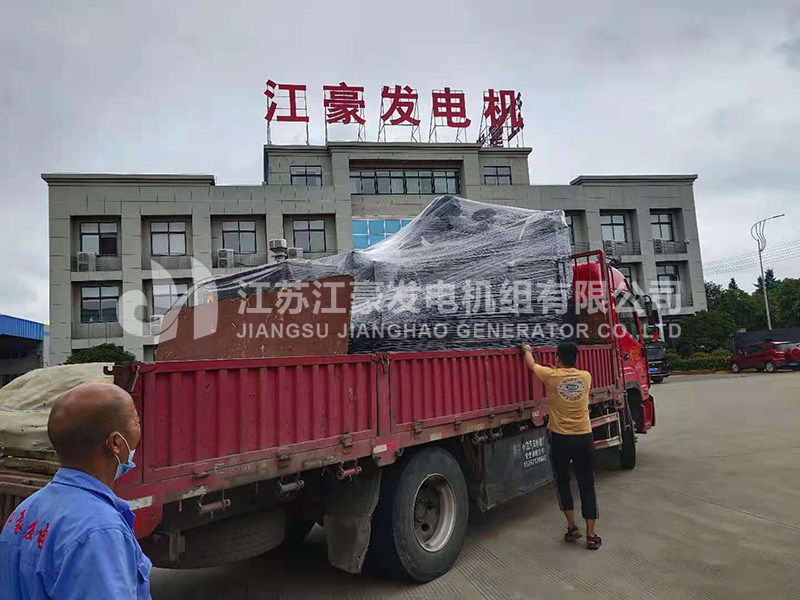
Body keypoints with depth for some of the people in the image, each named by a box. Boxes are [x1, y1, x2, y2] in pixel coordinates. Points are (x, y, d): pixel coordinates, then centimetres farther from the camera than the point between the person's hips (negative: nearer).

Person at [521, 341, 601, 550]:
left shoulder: (552, 376, -9)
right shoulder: (586, 377, -2)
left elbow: (531, 364, 9)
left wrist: (527, 350, 29)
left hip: (561, 438, -2)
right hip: (584, 438, 2)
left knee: (562, 481, 19)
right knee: (587, 485, 11)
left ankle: (571, 527, 18)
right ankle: (591, 536, 14)